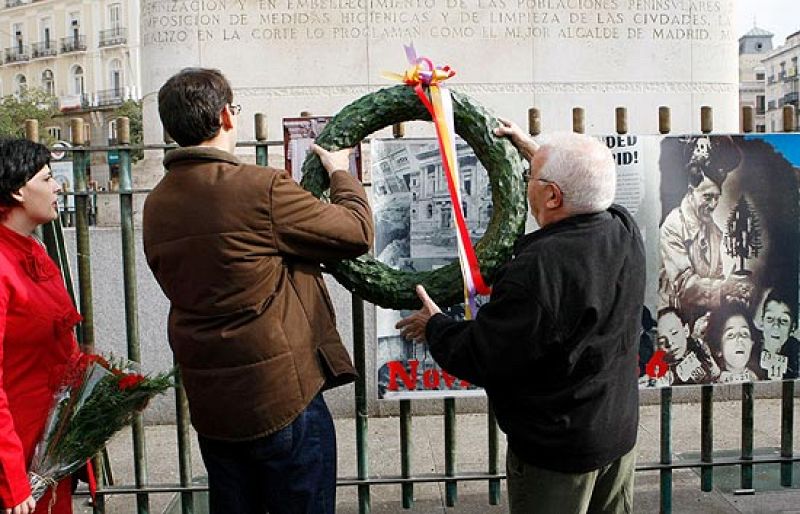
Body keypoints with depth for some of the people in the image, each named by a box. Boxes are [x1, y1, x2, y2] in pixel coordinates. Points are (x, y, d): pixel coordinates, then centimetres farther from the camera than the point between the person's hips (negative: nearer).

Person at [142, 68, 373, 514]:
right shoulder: (263, 188, -19)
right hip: (282, 397, -6)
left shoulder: (156, 204, 3)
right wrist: (341, 173, 9)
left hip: (208, 405, 7)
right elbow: (357, 233, -11)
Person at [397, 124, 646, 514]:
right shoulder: (626, 232, -8)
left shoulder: (536, 270, -34)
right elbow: (587, 193, 17)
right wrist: (534, 151, 26)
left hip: (557, 452, -8)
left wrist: (435, 326, -3)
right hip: (621, 431, 8)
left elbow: (480, 360, -23)